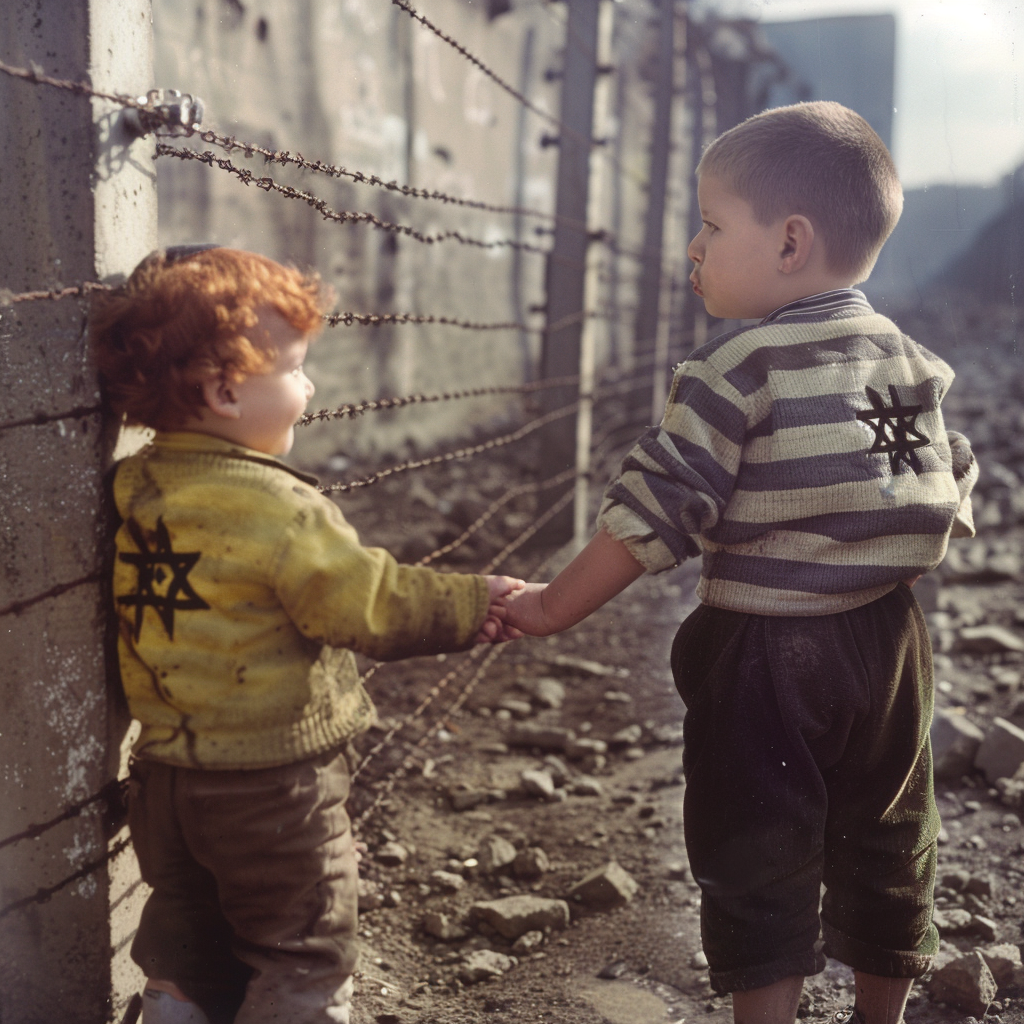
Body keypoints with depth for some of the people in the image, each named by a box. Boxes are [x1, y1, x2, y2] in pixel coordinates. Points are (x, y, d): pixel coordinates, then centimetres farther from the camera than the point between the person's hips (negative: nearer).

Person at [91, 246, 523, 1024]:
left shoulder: (138, 489, -1)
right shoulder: (274, 507, -24)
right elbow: (372, 605, -18)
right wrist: (475, 605, -5)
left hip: (165, 773, 7)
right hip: (270, 785, -7)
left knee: (186, 961, 21)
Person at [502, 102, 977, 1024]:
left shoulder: (740, 368, -16)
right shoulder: (912, 362, 5)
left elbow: (657, 510, -17)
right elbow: (952, 497, 11)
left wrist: (556, 605, -9)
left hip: (763, 650, -7)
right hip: (889, 641, 7)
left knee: (759, 861, 7)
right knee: (884, 845, 21)